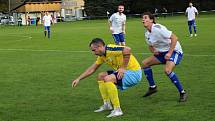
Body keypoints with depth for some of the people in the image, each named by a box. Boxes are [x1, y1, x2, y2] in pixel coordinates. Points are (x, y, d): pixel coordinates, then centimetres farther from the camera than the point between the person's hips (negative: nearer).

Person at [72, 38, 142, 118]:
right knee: (100, 76, 13)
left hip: (134, 72, -10)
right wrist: (78, 79, 19)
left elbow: (127, 50, -36)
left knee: (108, 79, -26)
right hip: (125, 72, 10)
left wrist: (123, 67, -28)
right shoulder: (102, 56, 10)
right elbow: (91, 69, 20)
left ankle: (117, 110, -21)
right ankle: (107, 104, 19)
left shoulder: (110, 49, -20)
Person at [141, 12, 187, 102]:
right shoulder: (147, 34, 5)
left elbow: (174, 38, -27)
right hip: (162, 52, 9)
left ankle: (182, 93, -17)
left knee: (167, 70, -32)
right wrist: (153, 51, -2)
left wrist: (169, 53, -28)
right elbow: (150, 46, 21)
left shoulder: (158, 28, -22)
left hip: (174, 51, -9)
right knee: (145, 63, 6)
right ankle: (152, 87, 18)